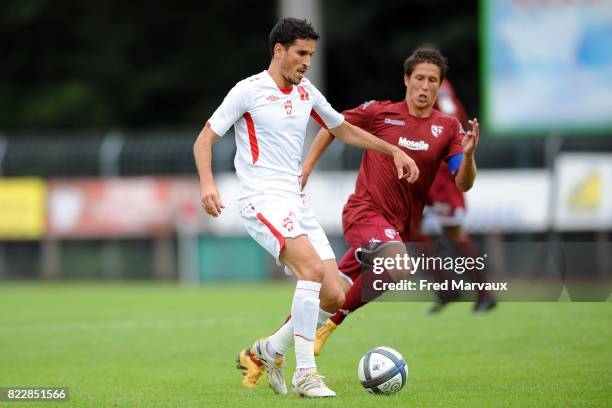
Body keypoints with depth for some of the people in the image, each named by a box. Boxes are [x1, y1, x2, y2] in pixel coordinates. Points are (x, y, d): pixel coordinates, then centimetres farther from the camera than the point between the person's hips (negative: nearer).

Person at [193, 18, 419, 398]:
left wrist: (394, 150, 24)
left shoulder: (307, 93, 15)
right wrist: (207, 183, -22)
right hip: (263, 201, -7)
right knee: (313, 268, -29)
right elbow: (205, 139, -5)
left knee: (333, 298, -2)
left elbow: (344, 130, 30)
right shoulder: (249, 91, -4)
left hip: (297, 204, 7)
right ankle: (305, 374, -25)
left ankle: (266, 352, 19)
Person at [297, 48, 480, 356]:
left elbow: (464, 184, -3)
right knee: (397, 267, -32)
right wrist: (306, 168, 6)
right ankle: (331, 325, -14)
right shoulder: (379, 112, -4)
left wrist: (468, 154, -23)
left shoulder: (448, 128, 3)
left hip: (401, 225, 4)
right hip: (365, 212, -4)